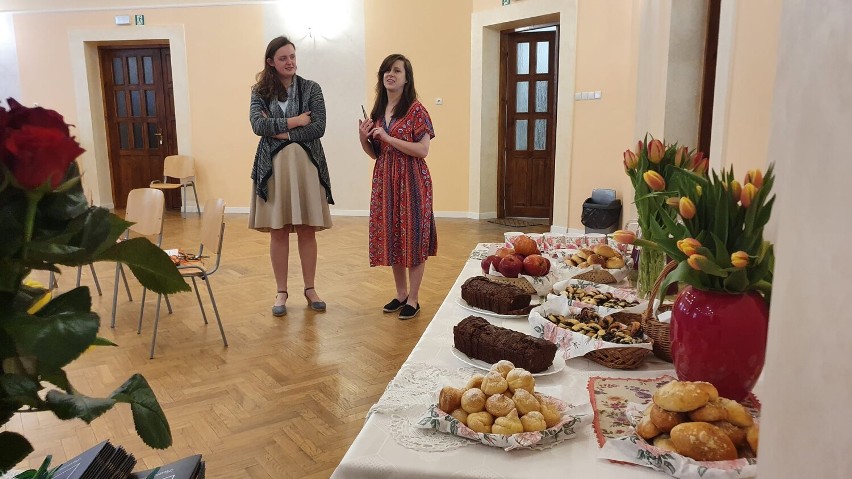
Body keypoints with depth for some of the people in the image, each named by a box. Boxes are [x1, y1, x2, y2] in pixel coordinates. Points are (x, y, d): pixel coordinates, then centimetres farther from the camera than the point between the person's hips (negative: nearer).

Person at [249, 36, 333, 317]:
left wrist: (281, 132, -9)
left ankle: (310, 288, 18)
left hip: (306, 165, 0)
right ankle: (281, 292, 16)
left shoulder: (311, 88, 4)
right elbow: (258, 125, -9)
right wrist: (293, 121, -10)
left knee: (307, 229, 4)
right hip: (273, 166, 1)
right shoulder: (260, 92, 6)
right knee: (278, 231, 4)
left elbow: (319, 127, -7)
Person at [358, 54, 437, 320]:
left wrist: (388, 137, -17)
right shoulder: (378, 111, 12)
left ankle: (413, 299, 11)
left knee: (413, 237, 0)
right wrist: (363, 139, -4)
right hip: (385, 179, 6)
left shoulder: (415, 110, -7)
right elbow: (376, 154, 16)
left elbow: (423, 150, -15)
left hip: (411, 180, -6)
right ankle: (400, 294, 25)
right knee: (390, 237, 10)